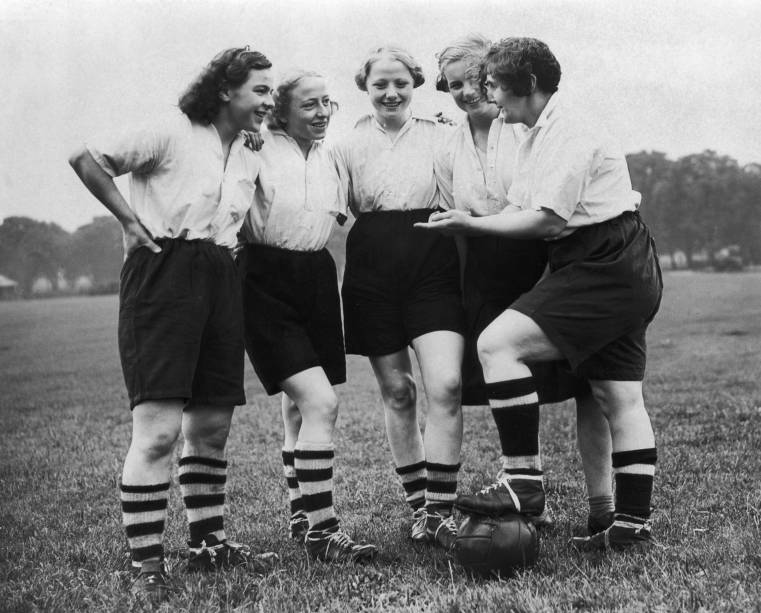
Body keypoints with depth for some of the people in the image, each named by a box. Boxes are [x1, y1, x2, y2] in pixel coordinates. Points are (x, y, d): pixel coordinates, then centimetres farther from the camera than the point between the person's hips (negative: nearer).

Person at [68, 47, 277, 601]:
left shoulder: (250, 159, 16)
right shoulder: (171, 135, -6)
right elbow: (86, 159, -10)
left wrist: (231, 245, 14)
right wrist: (130, 219, -10)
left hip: (221, 280, 8)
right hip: (164, 274, -8)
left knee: (213, 427, 12)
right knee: (158, 428, -12)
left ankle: (208, 542, 25)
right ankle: (147, 566, -8)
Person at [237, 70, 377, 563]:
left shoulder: (328, 157, 13)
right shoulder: (259, 150, -9)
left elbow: (342, 213, 23)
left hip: (316, 276, 7)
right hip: (267, 279, -7)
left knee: (300, 407, 16)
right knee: (320, 402, -17)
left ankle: (302, 515, 31)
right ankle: (321, 530, -11)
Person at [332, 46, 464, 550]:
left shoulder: (442, 136, 8)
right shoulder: (350, 147, 10)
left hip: (435, 266, -1)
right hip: (373, 271, 1)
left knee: (446, 385, -15)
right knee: (397, 391, 7)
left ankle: (441, 510, -6)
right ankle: (419, 506, 20)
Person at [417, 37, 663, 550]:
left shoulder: (568, 133, -13)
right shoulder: (539, 136, 20)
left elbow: (547, 220, -20)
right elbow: (519, 209, 17)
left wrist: (470, 224, -13)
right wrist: (467, 223, 4)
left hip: (606, 269, -11)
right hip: (620, 274, 11)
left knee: (497, 343, -19)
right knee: (619, 396, 10)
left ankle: (523, 479, -16)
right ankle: (634, 523, 16)